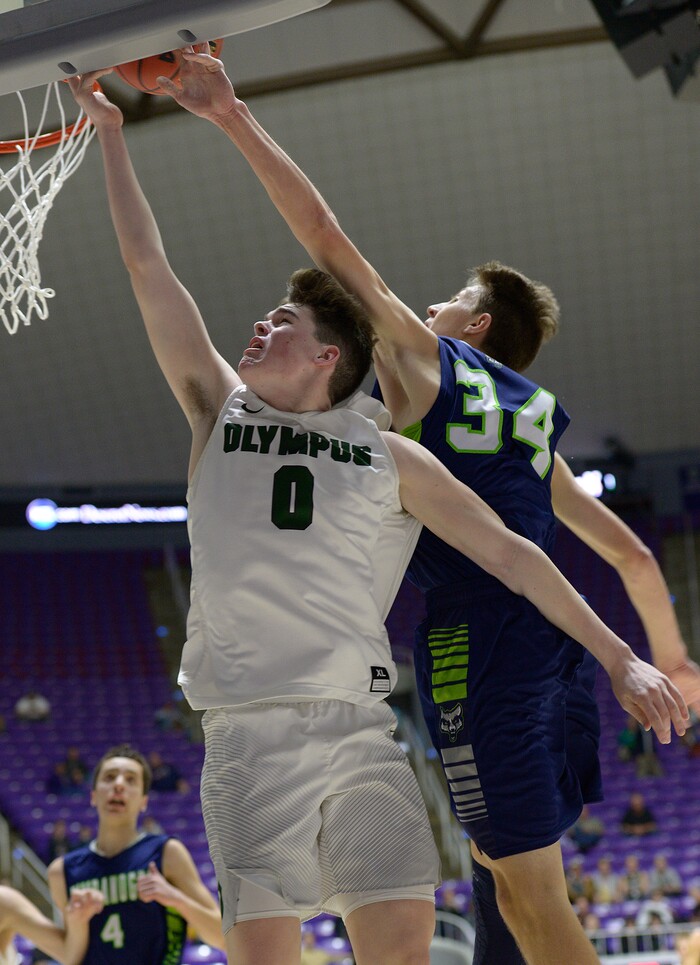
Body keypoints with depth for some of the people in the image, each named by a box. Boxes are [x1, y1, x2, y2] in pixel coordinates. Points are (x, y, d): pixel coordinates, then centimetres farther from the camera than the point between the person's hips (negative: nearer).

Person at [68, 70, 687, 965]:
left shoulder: (390, 456, 11)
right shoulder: (220, 411, 14)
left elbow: (506, 551, 11)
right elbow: (148, 268, 12)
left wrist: (617, 656, 7)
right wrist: (109, 130, 12)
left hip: (361, 719, 0)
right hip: (249, 729, 0)